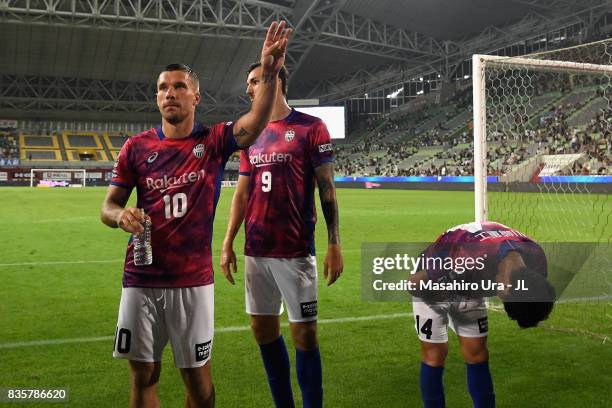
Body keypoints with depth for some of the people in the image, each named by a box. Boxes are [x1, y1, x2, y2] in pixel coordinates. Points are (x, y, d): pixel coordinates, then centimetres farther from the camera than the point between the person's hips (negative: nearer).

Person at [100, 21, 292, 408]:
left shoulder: (213, 141, -2)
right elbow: (108, 206, 5)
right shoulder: (137, 147, 2)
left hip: (193, 280, -1)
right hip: (141, 280, 2)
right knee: (144, 376, 11)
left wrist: (269, 73, -36)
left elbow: (256, 123, -21)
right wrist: (122, 216, -18)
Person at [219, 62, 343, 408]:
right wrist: (228, 243, 12)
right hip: (256, 250, 6)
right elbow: (242, 192, 16)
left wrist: (335, 244, -10)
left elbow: (327, 189, -5)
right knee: (263, 329, 11)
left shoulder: (311, 128, -3)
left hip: (295, 250, -6)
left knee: (304, 333, -1)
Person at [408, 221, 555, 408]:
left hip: (470, 287, 5)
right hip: (431, 287, -5)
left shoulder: (535, 259, -26)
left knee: (477, 354, 3)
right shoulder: (468, 263, -45)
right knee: (435, 354, -4)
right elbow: (416, 283, -28)